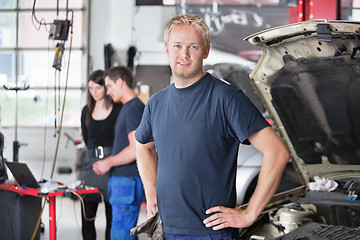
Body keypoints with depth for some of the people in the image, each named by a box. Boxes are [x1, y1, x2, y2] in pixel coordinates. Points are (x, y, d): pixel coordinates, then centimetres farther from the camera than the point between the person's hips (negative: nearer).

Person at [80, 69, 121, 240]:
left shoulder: (118, 110, -3)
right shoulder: (87, 111, 11)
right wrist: (95, 153, 7)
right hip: (90, 162, 4)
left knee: (112, 217, 0)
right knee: (87, 216, 1)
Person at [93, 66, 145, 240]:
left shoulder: (133, 109, -14)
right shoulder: (127, 108, 18)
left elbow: (135, 150, -21)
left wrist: (109, 163, -12)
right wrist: (107, 162, 18)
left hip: (128, 180, -10)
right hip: (122, 179, 10)